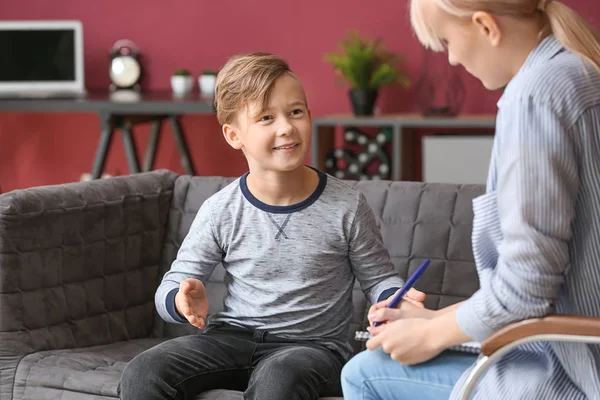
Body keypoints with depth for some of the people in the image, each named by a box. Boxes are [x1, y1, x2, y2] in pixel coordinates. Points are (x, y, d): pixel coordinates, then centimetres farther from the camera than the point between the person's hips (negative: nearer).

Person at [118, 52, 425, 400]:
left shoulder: (346, 207, -5)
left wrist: (393, 300, -17)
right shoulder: (221, 211, -2)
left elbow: (380, 278, 7)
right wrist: (184, 300, -19)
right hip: (234, 337, 3)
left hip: (314, 344, -3)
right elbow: (174, 284, 6)